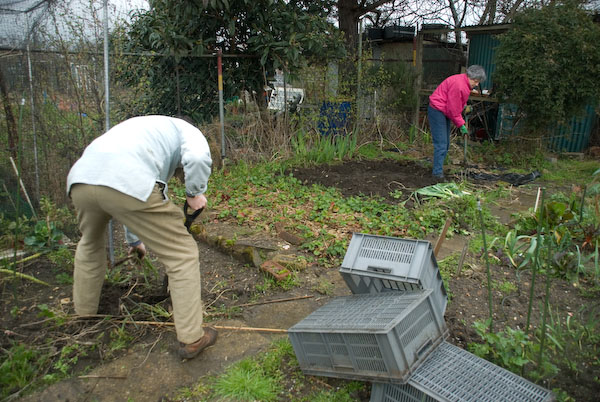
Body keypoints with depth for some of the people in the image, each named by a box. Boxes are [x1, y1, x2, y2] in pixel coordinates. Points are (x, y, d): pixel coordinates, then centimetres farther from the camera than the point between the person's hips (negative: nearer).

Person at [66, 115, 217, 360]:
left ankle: (83, 318, 50)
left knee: (89, 246, 35)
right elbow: (198, 158, -6)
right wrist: (195, 192, 12)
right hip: (128, 182, -8)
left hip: (80, 180, 8)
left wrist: (134, 240, 59)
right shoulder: (187, 130, 24)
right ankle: (192, 338, 12)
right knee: (182, 255, 7)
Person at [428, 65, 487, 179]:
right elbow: (453, 108, -22)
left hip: (445, 113, 11)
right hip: (437, 111, -11)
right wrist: (461, 125, -14)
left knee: (445, 144, 12)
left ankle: (438, 169, 20)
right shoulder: (458, 84, -24)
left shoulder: (466, 84, 8)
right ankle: (438, 172, -10)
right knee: (441, 144, -13)